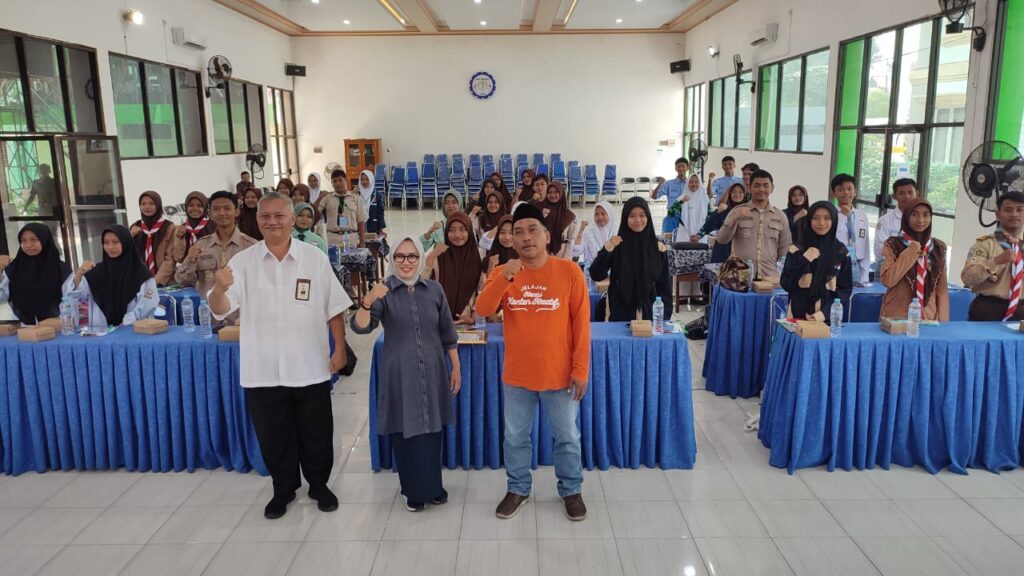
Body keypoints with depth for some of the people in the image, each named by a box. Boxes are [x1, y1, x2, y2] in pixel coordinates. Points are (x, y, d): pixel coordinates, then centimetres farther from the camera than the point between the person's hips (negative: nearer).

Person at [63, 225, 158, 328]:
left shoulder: (141, 272, 2)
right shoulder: (97, 272, 13)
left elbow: (147, 306, -4)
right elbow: (71, 294, 5)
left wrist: (123, 326, -10)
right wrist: (79, 274, -12)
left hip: (133, 329, -5)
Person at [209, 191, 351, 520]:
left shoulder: (315, 259, -2)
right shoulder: (242, 262, -1)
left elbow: (334, 308, 3)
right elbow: (220, 310, -9)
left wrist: (340, 349, -1)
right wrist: (219, 289, -30)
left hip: (309, 367, 0)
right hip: (263, 370, 1)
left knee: (316, 433, 13)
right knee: (272, 437, 14)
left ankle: (319, 485, 35)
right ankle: (283, 489, 35)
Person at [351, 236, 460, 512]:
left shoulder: (435, 290, 3)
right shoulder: (384, 291, -4)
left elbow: (448, 334, 10)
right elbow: (360, 327, -17)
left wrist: (456, 368, 9)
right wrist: (367, 302, -34)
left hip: (433, 373, 2)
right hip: (399, 375, -2)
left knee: (432, 432, 10)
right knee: (406, 433, 5)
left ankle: (432, 487, 28)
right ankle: (413, 491, 23)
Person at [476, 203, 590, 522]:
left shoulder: (569, 271, -10)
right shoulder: (502, 272, -2)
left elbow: (581, 323, -7)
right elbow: (483, 310, -16)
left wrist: (580, 368, -9)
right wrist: (504, 278, -30)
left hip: (560, 375, -2)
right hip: (517, 375, 2)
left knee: (567, 437, 15)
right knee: (515, 437, 17)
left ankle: (571, 490, 35)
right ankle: (518, 489, 37)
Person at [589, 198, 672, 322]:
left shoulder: (657, 247, 0)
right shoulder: (615, 245, -3)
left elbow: (664, 285, 4)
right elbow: (596, 275, -10)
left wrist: (665, 316, -1)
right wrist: (607, 250, -22)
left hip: (650, 313, 1)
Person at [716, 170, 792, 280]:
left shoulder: (780, 216, 10)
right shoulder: (737, 212, 4)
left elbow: (785, 251, 12)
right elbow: (722, 239, -6)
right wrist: (734, 219, -21)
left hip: (770, 277, 2)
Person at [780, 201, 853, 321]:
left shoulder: (841, 252, 2)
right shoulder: (797, 249, -1)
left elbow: (845, 289, 2)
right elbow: (786, 284, -4)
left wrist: (825, 313, -11)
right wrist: (804, 261, -15)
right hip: (799, 315, -1)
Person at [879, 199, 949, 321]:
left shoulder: (939, 248, 6)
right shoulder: (892, 245, -4)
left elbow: (942, 288, 6)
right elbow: (887, 280, -16)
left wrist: (942, 319, 0)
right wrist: (910, 253, -18)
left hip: (928, 317, 3)